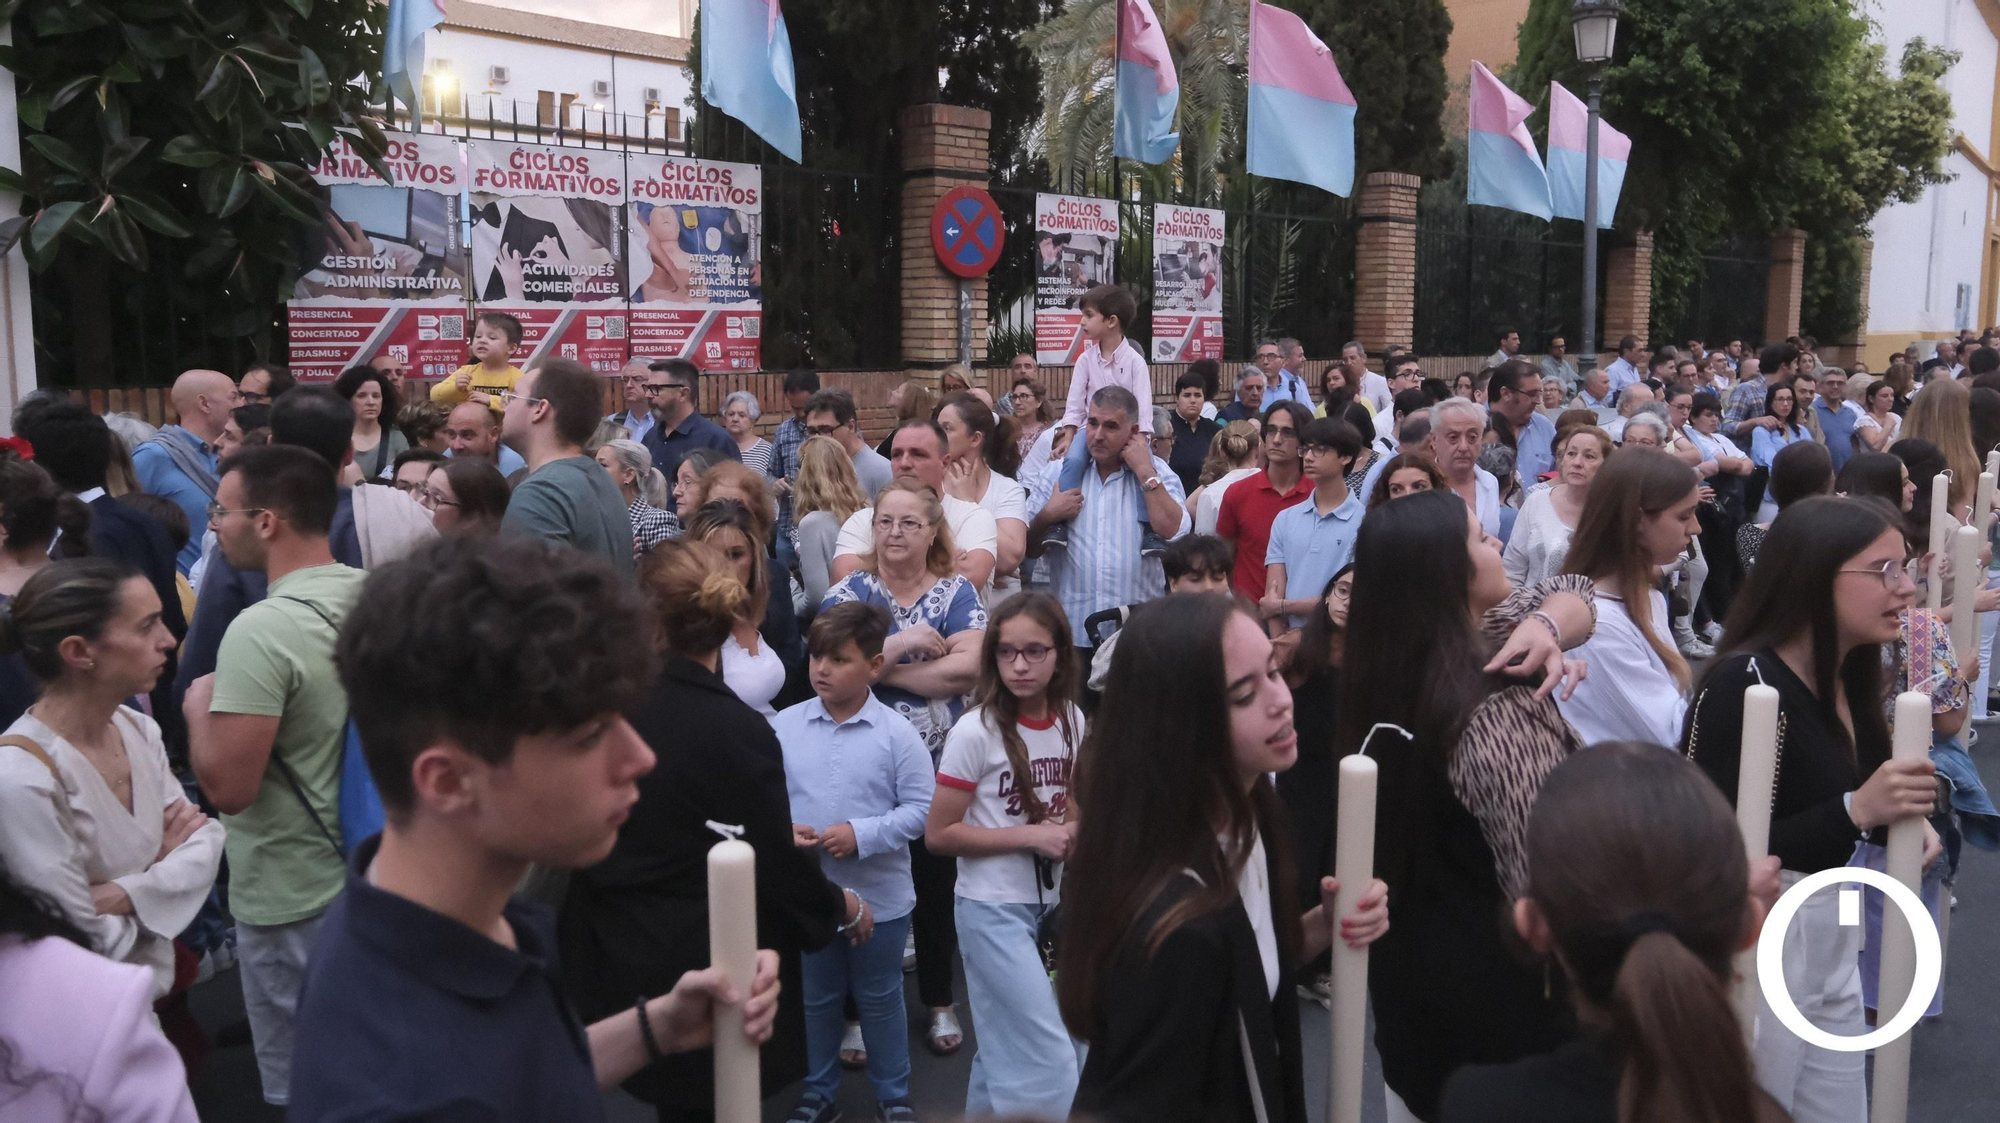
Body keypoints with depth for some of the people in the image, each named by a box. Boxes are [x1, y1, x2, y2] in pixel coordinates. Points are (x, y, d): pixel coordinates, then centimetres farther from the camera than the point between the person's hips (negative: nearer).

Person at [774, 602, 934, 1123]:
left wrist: (862, 834, -22)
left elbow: (920, 808, -12)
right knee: (816, 999, 20)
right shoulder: (785, 726, -7)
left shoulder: (896, 733, -14)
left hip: (880, 898, -2)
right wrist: (781, 830, -18)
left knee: (880, 1000, 17)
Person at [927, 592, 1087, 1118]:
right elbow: (938, 834, -15)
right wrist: (1031, 836, -20)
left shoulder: (1073, 721, 0)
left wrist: (1076, 830, -4)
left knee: (1007, 1047, 18)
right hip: (993, 908, -6)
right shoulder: (976, 730, -17)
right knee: (1051, 1062, -6)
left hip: (1052, 903, 6)